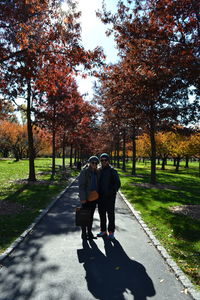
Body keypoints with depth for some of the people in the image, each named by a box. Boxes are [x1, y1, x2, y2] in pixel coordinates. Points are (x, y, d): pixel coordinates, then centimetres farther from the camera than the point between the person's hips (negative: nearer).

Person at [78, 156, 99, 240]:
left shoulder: (96, 172, 6)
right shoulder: (84, 172, -12)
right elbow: (81, 186, -14)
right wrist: (83, 198, -17)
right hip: (86, 198, -6)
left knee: (91, 215, 14)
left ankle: (89, 232, 26)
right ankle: (84, 233, 18)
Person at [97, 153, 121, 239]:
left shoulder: (112, 171, -7)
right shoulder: (99, 170, 8)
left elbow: (118, 183, -6)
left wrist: (112, 192, -14)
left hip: (109, 197, -5)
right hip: (101, 196, 5)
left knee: (110, 214, 4)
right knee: (102, 214, 12)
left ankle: (111, 232, 16)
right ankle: (103, 231, 26)